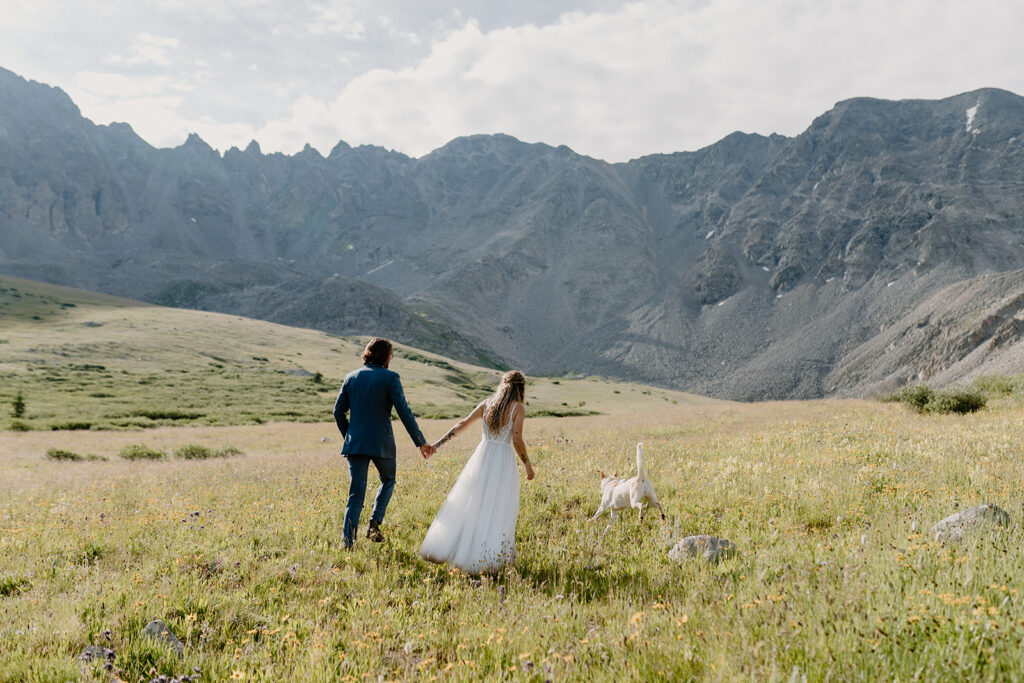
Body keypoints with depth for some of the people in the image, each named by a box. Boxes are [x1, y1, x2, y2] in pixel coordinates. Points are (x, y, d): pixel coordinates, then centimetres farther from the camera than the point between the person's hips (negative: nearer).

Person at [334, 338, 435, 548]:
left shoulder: (351, 377, 8)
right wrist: (421, 441, -4)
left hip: (355, 443, 3)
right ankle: (374, 524, 5)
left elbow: (338, 411, 11)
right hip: (381, 443, -3)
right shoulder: (390, 377, -5)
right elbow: (403, 411, -10)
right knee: (388, 481, 22)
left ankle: (348, 542, -5)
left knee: (356, 493, 5)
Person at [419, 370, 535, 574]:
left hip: (482, 456, 5)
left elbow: (462, 423, 7)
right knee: (498, 510, 2)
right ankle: (484, 557, 0)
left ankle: (447, 547, 17)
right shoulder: (518, 408, -5)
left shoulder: (487, 404, 9)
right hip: (504, 459, -5)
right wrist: (528, 465, 1)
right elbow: (517, 440, -10)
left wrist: (439, 443, 10)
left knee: (468, 503, 15)